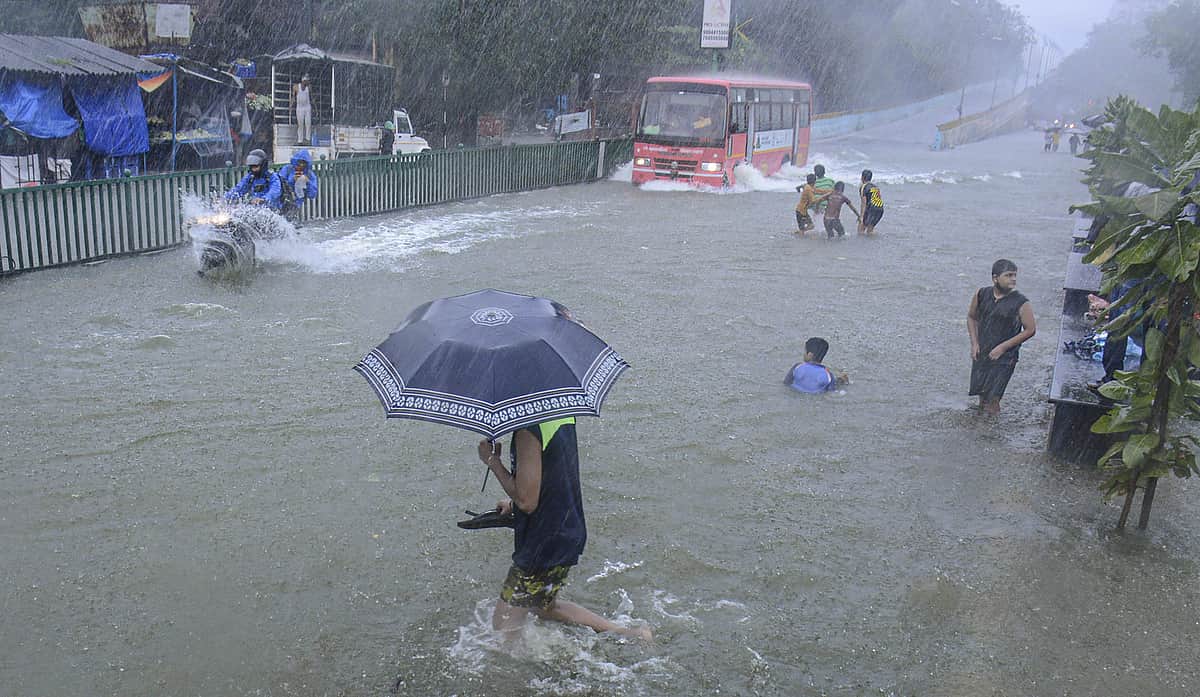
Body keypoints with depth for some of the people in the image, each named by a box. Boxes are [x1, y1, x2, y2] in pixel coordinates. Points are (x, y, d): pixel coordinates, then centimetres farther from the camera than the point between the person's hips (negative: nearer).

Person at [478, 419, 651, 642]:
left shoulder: (528, 430, -26)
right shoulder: (562, 413, 2)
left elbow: (527, 502, -25)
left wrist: (492, 460, -16)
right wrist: (515, 502, 18)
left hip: (546, 541, -9)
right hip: (570, 530, 9)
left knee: (505, 626, 6)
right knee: (544, 607, 29)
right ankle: (629, 633, 29)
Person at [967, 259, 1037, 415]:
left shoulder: (1021, 303, -15)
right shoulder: (982, 294, -5)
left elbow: (1030, 329, -10)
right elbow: (971, 317, 11)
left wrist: (1003, 347, -14)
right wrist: (974, 343, 1)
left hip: (1004, 357, -4)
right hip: (981, 353, 4)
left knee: (992, 398, -5)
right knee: (980, 390, 17)